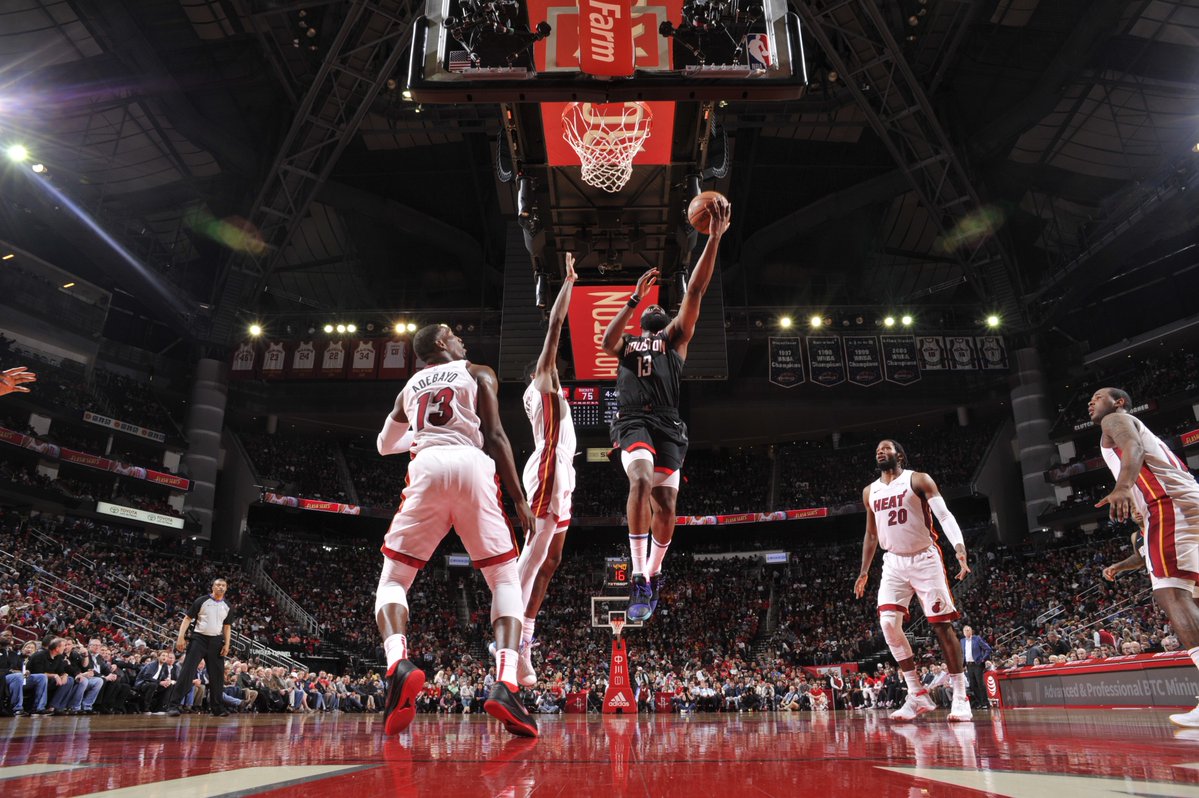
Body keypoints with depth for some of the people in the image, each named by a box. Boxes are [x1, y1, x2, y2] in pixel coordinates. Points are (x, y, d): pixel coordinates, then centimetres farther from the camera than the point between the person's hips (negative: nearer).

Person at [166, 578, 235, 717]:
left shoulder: (227, 606, 11)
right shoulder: (201, 601, 0)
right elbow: (187, 618, -1)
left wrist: (227, 644, 4)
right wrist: (181, 637, -11)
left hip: (216, 641, 4)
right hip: (199, 638, -3)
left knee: (217, 675, 5)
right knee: (187, 672, -11)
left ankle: (218, 708, 12)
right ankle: (173, 705, -6)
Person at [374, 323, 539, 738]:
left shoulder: (410, 386, 28)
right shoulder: (477, 373, 17)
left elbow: (384, 445, 40)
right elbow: (494, 436, 3)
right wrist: (520, 500, 2)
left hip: (426, 470, 2)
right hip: (471, 467, -2)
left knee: (392, 580, 12)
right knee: (506, 580, 7)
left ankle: (398, 663, -19)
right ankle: (505, 683, -15)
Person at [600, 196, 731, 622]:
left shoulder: (675, 337, 22)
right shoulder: (627, 344, 25)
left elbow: (695, 290, 10)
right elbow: (606, 341, -1)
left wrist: (714, 237, 0)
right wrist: (634, 298, -2)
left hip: (667, 425, 1)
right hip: (633, 422, -1)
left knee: (665, 503, -3)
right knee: (641, 481, -27)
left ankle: (653, 576, 19)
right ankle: (639, 580, -28)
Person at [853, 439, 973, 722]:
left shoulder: (918, 480, -7)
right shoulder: (870, 492, 9)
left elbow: (945, 515, -17)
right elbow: (871, 534, 18)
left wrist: (960, 549, -32)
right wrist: (864, 572, 16)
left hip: (925, 560, -4)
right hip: (894, 563, 4)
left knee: (941, 625, -4)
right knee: (888, 622, -12)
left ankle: (960, 696, 5)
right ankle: (918, 695, -4)